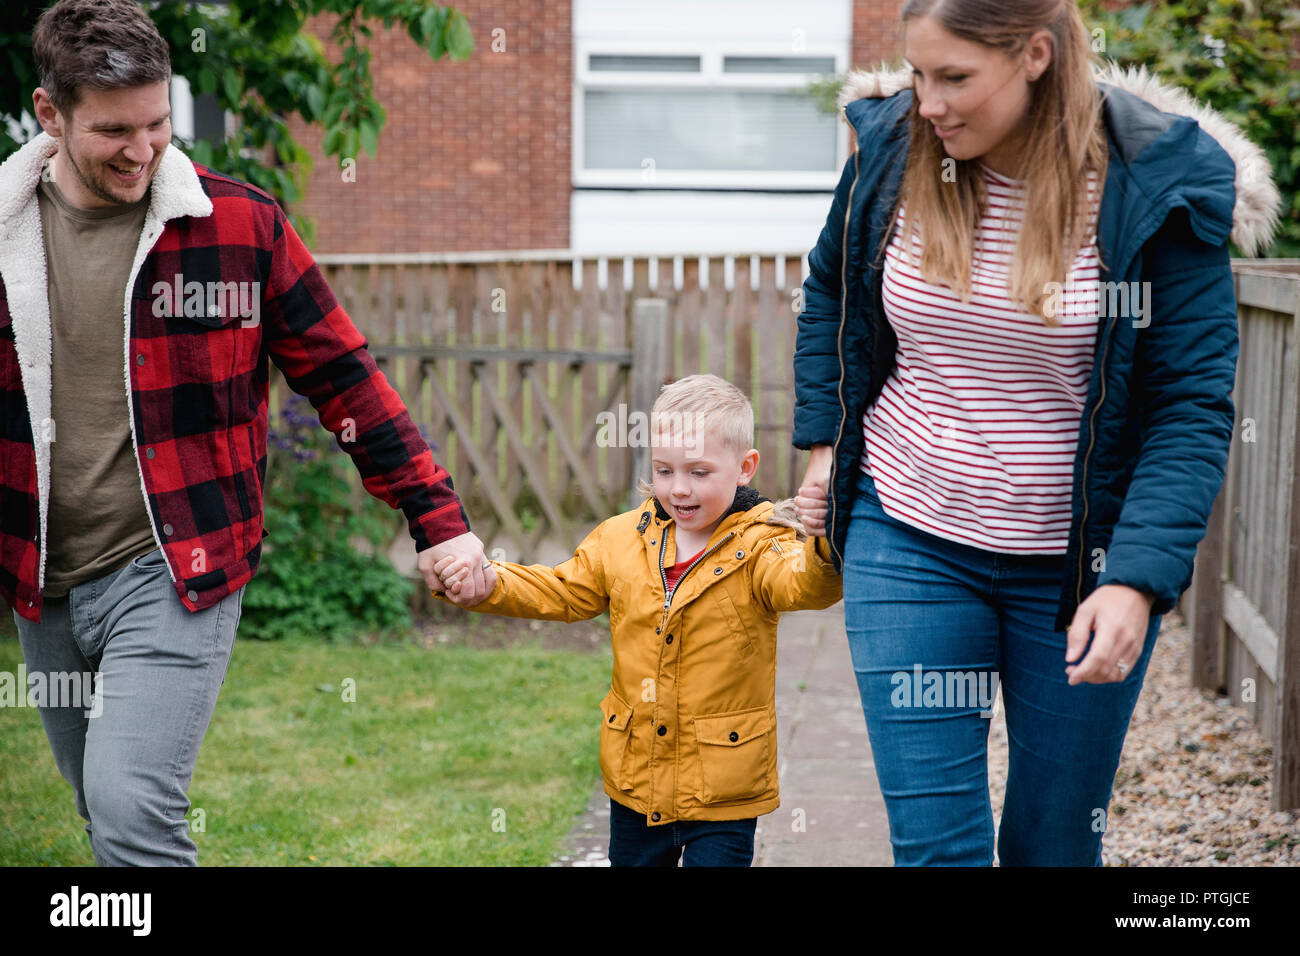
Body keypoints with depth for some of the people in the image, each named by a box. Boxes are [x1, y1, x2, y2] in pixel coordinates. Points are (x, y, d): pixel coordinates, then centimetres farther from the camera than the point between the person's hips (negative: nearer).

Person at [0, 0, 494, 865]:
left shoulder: (240, 224, -5)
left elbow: (343, 378, 0)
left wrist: (438, 517, -2)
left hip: (178, 573, -4)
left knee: (132, 806, -20)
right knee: (110, 818, 15)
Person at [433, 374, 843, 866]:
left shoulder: (758, 545, -12)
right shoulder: (623, 539, 2)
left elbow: (802, 584, -30)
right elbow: (560, 591, 10)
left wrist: (826, 547, -52)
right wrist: (485, 585, -4)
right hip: (635, 781, 5)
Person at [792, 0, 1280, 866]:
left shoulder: (1156, 186, -14)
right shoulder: (892, 150, -5)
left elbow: (1192, 406, -14)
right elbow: (830, 289, 16)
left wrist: (1138, 580, -25)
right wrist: (824, 440, 7)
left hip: (1082, 558, -1)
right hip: (907, 541, 1)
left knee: (1057, 838, 12)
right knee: (933, 838, -4)